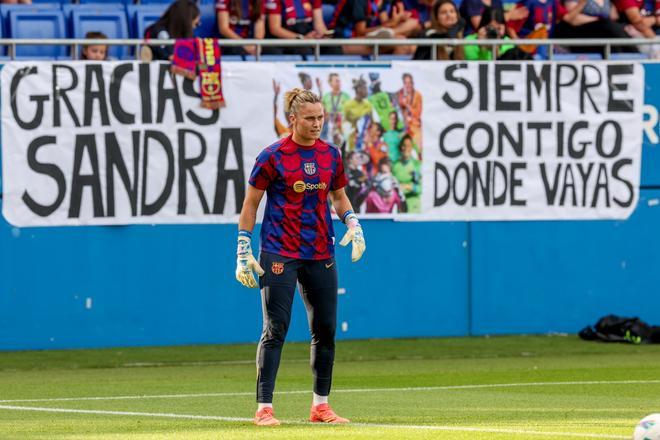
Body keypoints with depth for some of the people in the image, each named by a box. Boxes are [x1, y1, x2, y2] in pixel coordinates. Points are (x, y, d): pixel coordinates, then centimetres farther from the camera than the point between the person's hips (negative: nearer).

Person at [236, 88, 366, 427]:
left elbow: (339, 196, 21)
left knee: (325, 329, 6)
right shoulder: (273, 156, -7)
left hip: (321, 255, 5)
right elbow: (250, 204, -2)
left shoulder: (330, 155, 8)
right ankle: (264, 408, -6)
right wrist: (243, 252, -7)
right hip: (279, 254, -5)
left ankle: (320, 405, 17)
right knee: (275, 329, -8)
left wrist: (353, 224, 2)